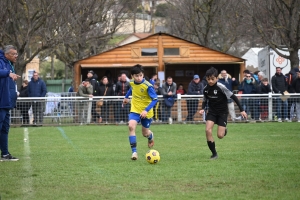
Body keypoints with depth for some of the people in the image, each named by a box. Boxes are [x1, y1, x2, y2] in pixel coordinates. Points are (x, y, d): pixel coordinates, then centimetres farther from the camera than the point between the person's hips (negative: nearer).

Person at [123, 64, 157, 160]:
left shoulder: (148, 86, -22)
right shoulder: (132, 83, -6)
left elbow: (154, 99, -22)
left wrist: (146, 110, -32)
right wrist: (126, 97, 32)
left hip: (146, 112, -3)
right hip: (135, 110, 3)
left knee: (145, 133, 11)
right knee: (131, 126, -23)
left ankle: (150, 136, 52)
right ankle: (134, 151, -21)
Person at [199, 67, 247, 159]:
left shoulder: (221, 87, -21)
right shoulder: (205, 89, -5)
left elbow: (233, 97, -16)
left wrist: (241, 110, -17)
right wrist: (202, 109, -8)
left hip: (222, 112, -4)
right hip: (212, 111, 4)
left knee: (220, 135, -11)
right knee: (208, 130, -18)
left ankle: (224, 129, 29)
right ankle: (214, 153, -6)